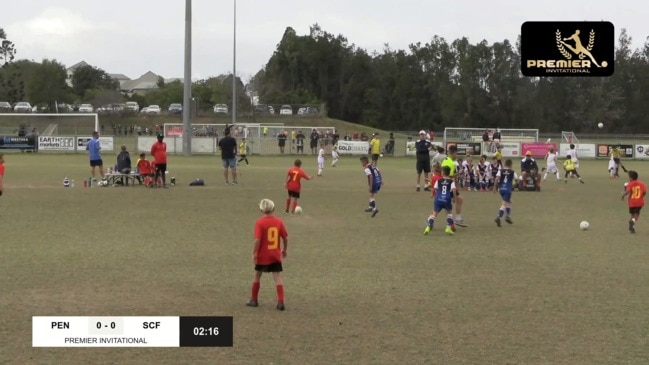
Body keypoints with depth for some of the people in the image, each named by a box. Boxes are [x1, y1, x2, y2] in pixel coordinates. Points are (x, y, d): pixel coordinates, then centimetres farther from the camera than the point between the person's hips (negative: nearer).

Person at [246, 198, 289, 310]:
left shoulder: (259, 222, -13)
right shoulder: (279, 221, -1)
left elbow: (257, 240, -19)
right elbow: (285, 237, 2)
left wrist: (254, 253, -11)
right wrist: (284, 250, 17)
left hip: (262, 255, -2)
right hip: (276, 255, 2)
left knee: (257, 276, 16)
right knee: (278, 278, 1)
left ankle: (254, 300, 25)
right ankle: (280, 302, -8)